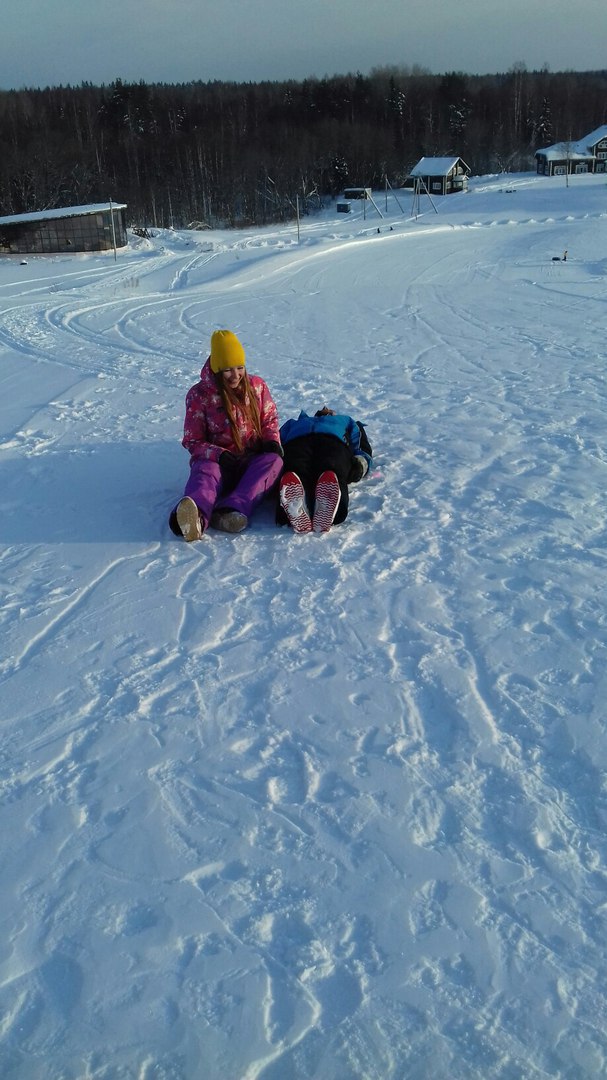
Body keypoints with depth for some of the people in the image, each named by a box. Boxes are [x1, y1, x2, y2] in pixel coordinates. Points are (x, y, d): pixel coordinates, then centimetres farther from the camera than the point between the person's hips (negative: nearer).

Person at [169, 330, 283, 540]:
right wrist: (219, 455, -19)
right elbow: (192, 441, 1)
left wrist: (272, 440, -8)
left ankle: (232, 511, -56)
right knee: (205, 469, -38)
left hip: (254, 461, 3)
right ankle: (195, 517, -74)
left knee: (273, 460, -32)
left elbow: (269, 419, 17)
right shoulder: (199, 395, 0)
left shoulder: (256, 385, 8)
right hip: (217, 460, -2)